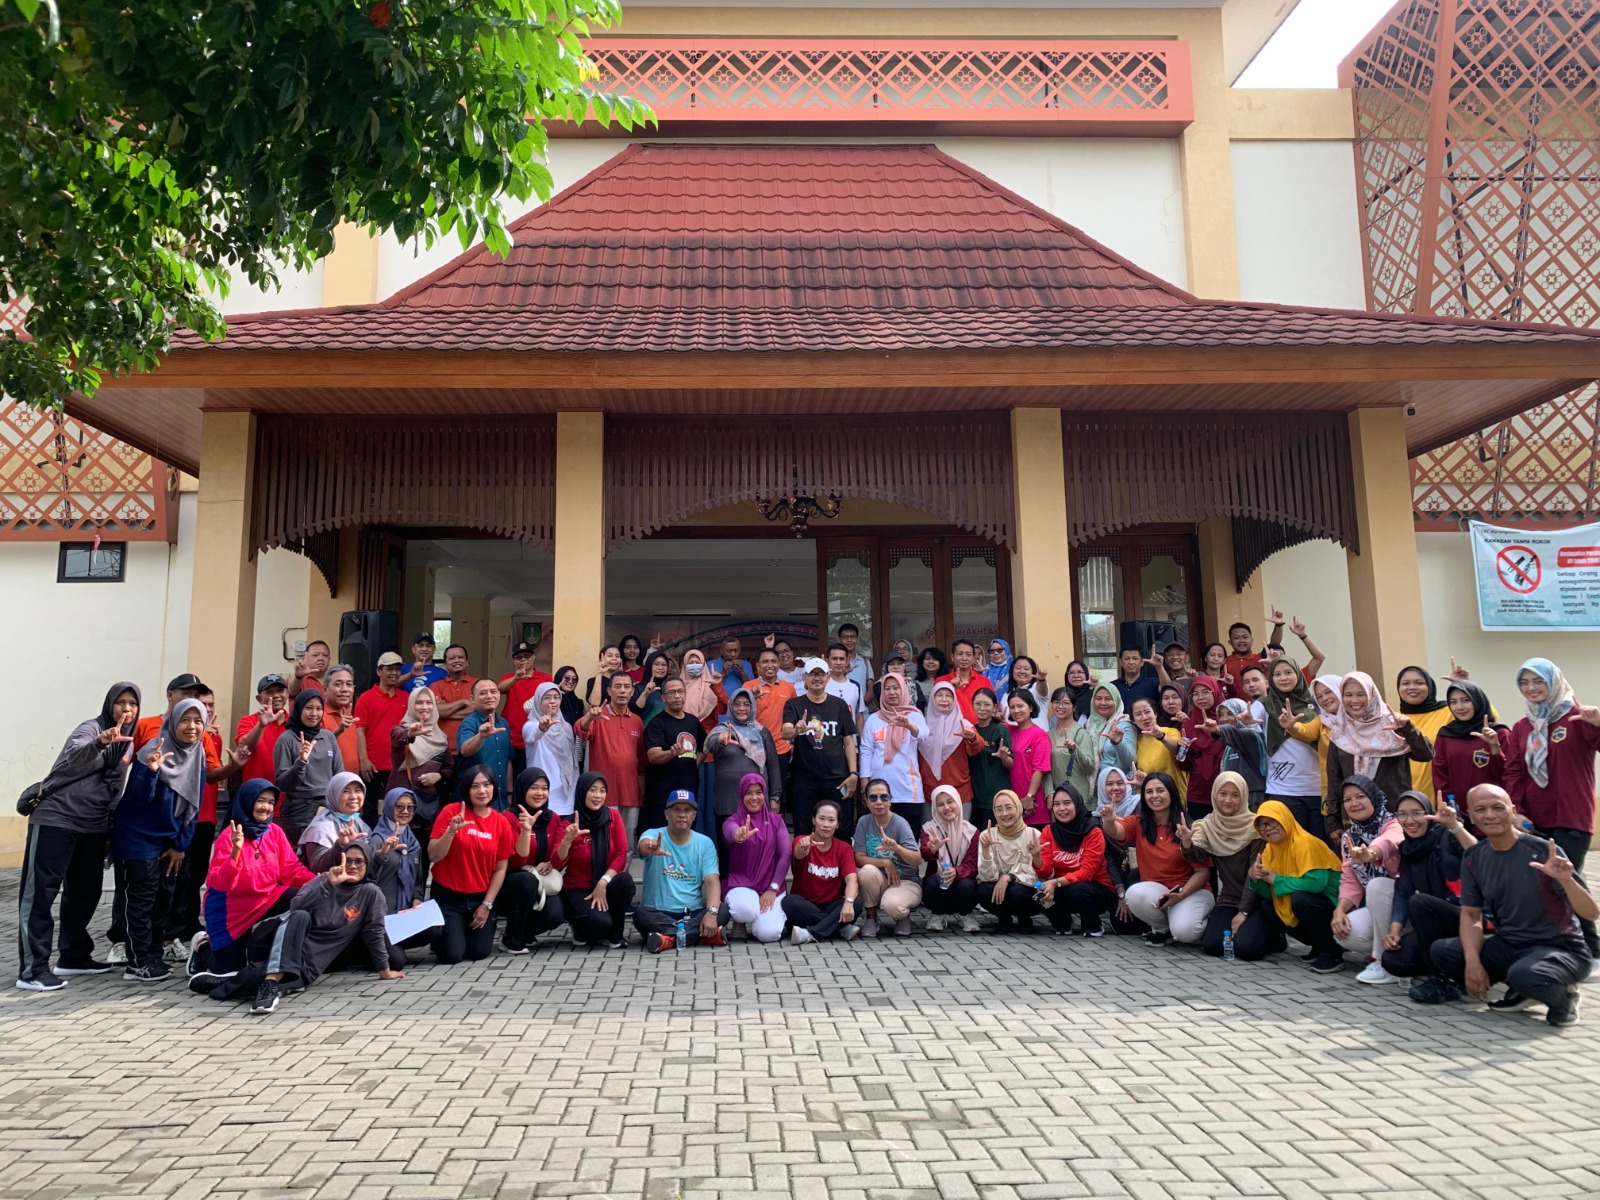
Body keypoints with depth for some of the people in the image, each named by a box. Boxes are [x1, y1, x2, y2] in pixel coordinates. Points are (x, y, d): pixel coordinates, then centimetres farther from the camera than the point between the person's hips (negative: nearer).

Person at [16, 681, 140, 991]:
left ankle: (73, 956, 25)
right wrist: (101, 742, -53)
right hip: (55, 820, -8)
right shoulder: (91, 728, -11)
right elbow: (74, 756, -33)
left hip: (92, 827, 8)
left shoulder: (126, 741, 11)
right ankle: (32, 969, -7)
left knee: (85, 891, 13)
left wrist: (111, 828, 16)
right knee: (40, 892, -6)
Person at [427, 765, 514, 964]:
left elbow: (501, 868, 0)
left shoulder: (502, 822, -3)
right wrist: (451, 831, -29)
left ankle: (468, 932, 31)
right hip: (448, 896, -2)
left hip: (482, 898, 3)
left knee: (480, 952, -2)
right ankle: (440, 936, 25)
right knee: (451, 955, -10)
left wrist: (487, 904, -4)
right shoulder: (451, 811, -11)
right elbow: (433, 856, -14)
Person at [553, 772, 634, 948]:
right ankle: (582, 932, 9)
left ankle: (615, 935, -6)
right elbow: (557, 864, -18)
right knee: (600, 922, -31)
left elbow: (621, 855, -8)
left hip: (605, 888, 3)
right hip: (578, 890, -3)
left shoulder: (613, 816, -4)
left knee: (625, 880, -31)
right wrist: (568, 839, -36)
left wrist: (603, 882, -21)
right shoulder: (570, 823, -10)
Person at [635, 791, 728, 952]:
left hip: (694, 913, 2)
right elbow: (643, 845, -31)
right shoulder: (653, 835, -5)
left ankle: (669, 938, -28)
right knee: (641, 915, -32)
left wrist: (711, 912, -28)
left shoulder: (705, 843, 1)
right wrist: (650, 847, -58)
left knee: (722, 911, -25)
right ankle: (701, 934, -30)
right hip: (658, 912, -2)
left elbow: (712, 881, -9)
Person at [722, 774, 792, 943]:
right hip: (741, 885, -1)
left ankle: (771, 916, 12)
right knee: (746, 909, -37)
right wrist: (739, 836, -53)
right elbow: (731, 833, -27)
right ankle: (739, 923, 2)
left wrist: (773, 889, -14)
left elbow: (785, 855, -3)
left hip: (771, 887, 1)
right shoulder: (733, 821, -1)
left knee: (768, 934, -25)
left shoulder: (776, 820, 7)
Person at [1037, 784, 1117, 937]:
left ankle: (1092, 927, -2)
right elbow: (1045, 873, -10)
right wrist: (1036, 856, -32)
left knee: (1078, 890, -34)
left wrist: (1057, 882, -35)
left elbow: (1086, 872, -21)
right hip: (1064, 889, 3)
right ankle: (1062, 925, 5)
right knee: (1041, 893, -26)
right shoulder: (1048, 831, -5)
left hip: (1097, 891, -3)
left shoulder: (1093, 832, -15)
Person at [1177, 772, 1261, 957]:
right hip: (1228, 900, 3)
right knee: (1212, 944, -19)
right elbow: (1197, 856, -15)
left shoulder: (1254, 825, -10)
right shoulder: (1208, 825, 1)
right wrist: (1187, 843, -39)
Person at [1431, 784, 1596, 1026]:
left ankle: (1562, 994, 0)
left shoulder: (1543, 852, -16)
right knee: (1442, 952, -16)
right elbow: (1471, 914, 1)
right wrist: (1472, 962, -15)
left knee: (1524, 975, -38)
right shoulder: (1473, 858, -1)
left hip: (1559, 948, -5)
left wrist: (1566, 881, -38)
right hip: (1508, 946, 6)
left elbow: (1592, 913, -17)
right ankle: (1521, 990, 5)